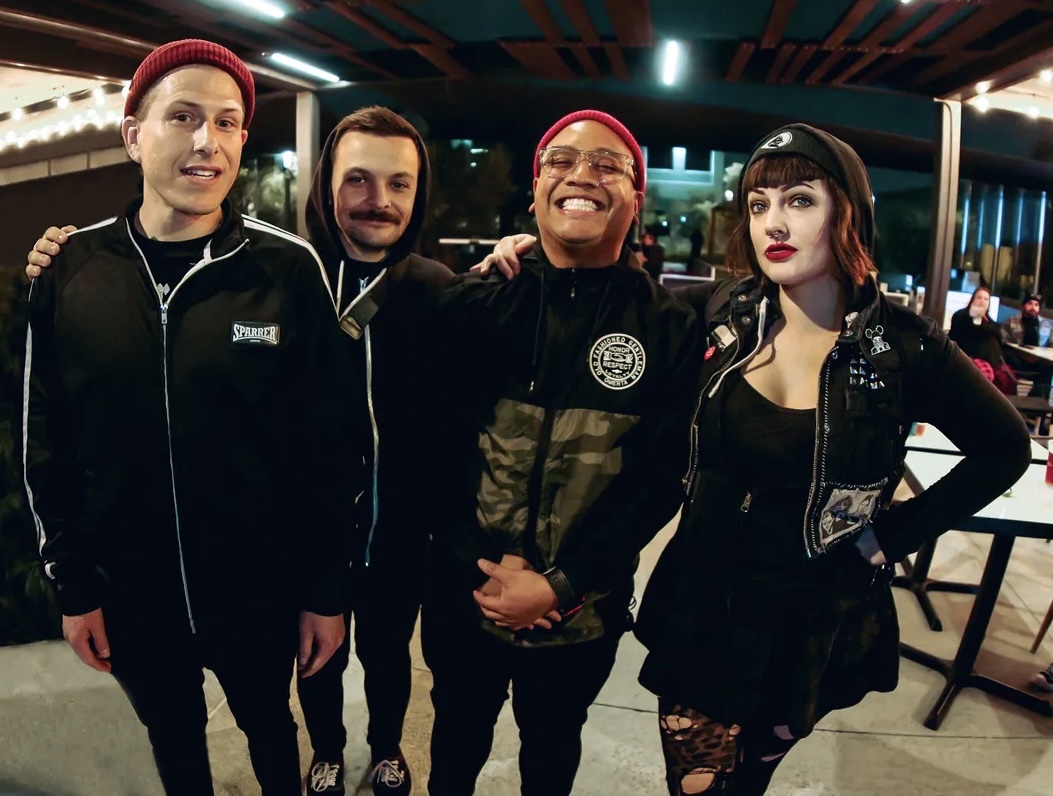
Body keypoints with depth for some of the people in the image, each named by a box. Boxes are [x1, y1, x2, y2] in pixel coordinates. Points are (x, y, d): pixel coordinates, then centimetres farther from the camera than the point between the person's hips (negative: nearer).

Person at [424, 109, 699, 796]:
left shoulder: (668, 326, -8)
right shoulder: (478, 301, -6)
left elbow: (661, 477, -9)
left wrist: (561, 585, -15)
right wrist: (486, 563, -15)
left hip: (584, 609, 0)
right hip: (465, 592, 1)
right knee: (458, 735, 25)